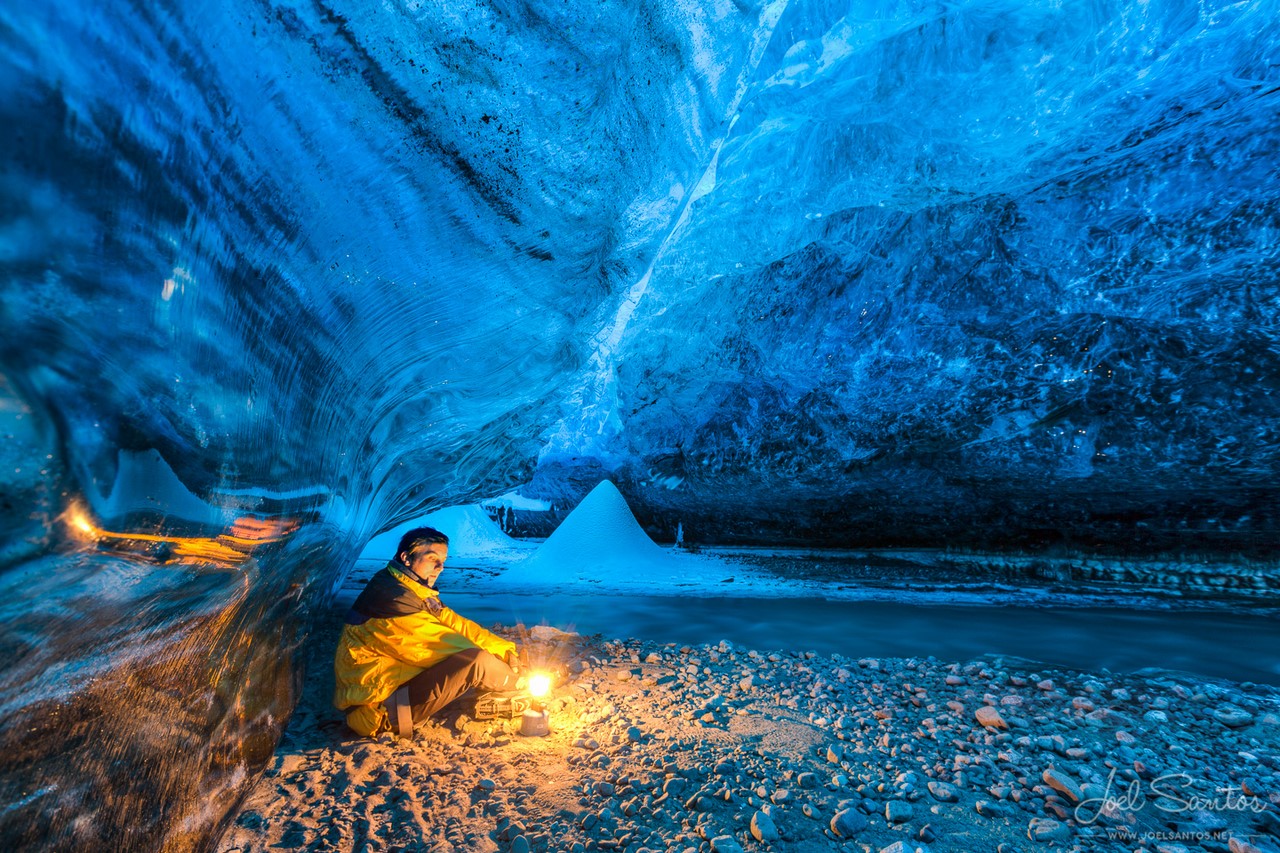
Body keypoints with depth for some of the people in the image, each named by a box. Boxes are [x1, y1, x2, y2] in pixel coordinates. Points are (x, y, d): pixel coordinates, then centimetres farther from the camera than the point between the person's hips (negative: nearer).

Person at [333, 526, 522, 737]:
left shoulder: (418, 593, 11)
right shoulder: (391, 596, -20)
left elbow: (457, 625, 7)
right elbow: (439, 644, -21)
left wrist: (505, 649, -3)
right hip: (376, 711, -10)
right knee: (477, 660, -20)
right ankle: (519, 684, 5)